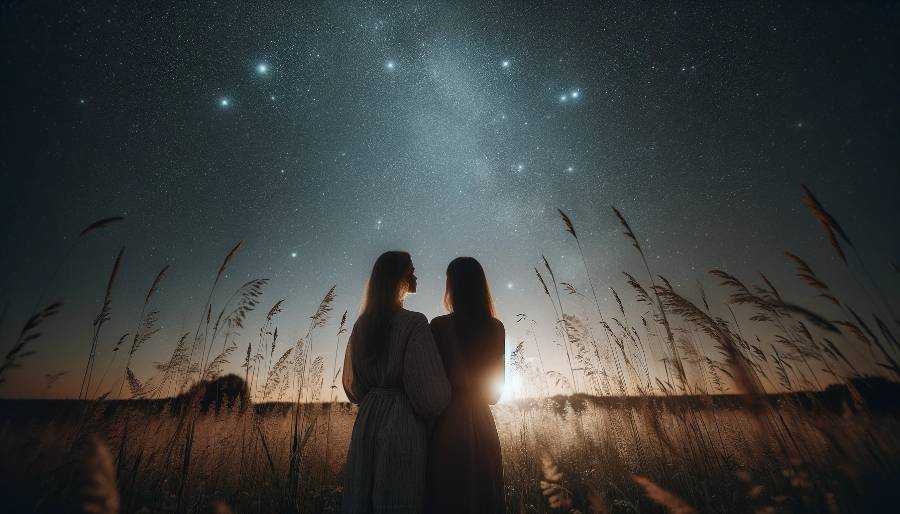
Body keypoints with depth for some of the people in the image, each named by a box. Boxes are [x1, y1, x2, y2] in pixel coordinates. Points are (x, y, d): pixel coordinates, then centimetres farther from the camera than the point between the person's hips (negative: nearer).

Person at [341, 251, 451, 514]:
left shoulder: (362, 325, 4)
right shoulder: (414, 323, -17)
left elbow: (352, 385, 13)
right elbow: (430, 388, -17)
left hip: (367, 420, 7)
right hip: (404, 425, -7)